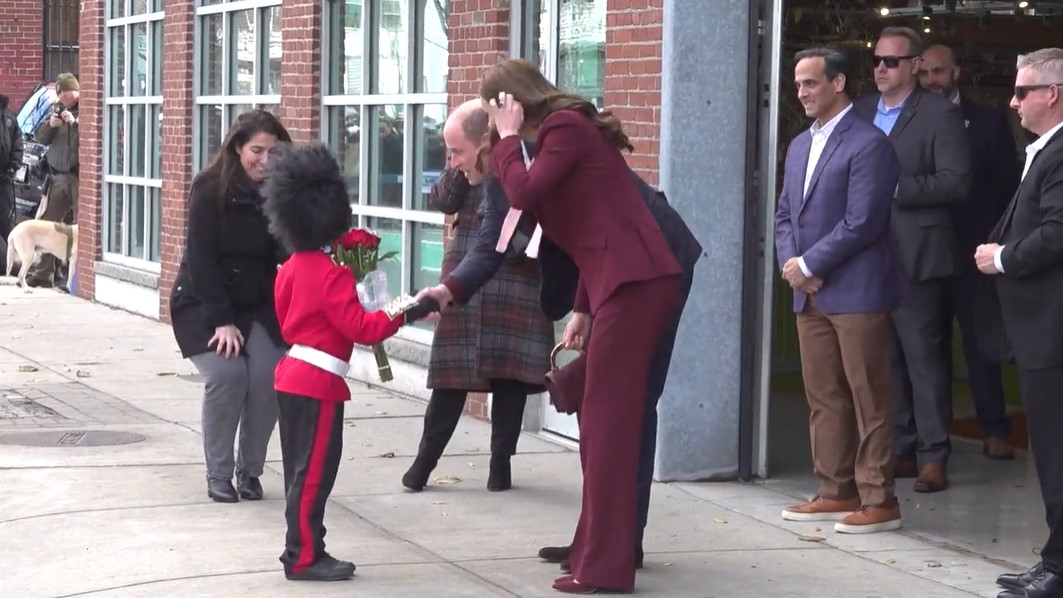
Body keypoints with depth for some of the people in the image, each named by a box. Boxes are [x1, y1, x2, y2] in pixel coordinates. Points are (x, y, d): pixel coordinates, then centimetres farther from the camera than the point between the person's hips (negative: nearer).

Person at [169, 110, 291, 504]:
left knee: (269, 376, -18)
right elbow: (202, 260, -15)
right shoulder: (210, 190, -13)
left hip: (258, 307, 3)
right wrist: (221, 321, -19)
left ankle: (250, 471, 2)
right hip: (203, 305, -3)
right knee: (227, 374, -22)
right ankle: (218, 475, -4)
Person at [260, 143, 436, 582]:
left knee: (301, 469, 14)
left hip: (292, 374, 9)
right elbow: (361, 327, -20)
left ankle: (301, 548, 21)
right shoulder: (332, 274, -18)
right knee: (314, 472, -4)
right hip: (319, 381, -9)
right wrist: (404, 314, -17)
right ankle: (304, 558, -1)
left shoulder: (291, 269, 9)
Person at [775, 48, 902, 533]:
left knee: (869, 399, -3)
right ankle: (836, 492, 17)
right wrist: (790, 263, -1)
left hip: (855, 292, -8)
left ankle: (878, 500, 1)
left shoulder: (868, 144, -9)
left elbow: (862, 221, -16)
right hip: (809, 293, 8)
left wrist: (809, 265, -12)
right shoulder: (800, 146, 17)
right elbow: (785, 214, 18)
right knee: (823, 398, 10)